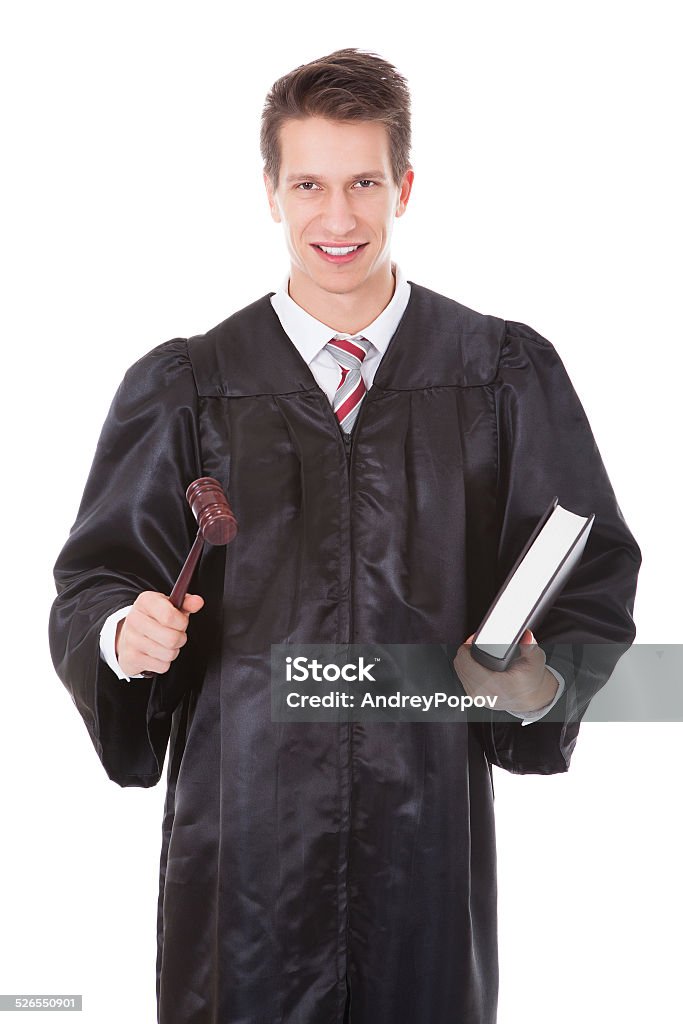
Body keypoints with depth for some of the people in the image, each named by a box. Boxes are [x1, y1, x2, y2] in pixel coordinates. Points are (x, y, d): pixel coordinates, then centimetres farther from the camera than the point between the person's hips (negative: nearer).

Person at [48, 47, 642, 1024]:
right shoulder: (183, 388, 5)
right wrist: (125, 631, -16)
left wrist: (542, 676, -14)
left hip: (431, 822, 0)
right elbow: (96, 580, 6)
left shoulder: (507, 375, 3)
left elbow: (594, 576, 5)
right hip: (241, 823, 0)